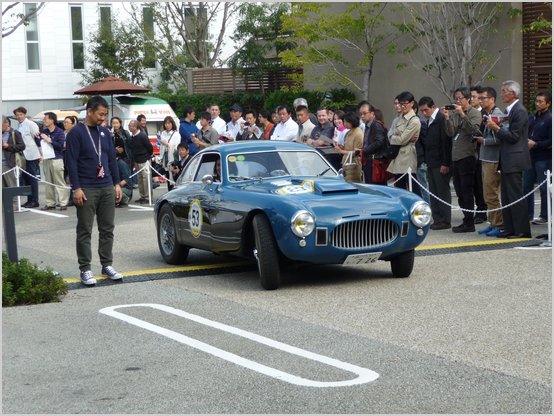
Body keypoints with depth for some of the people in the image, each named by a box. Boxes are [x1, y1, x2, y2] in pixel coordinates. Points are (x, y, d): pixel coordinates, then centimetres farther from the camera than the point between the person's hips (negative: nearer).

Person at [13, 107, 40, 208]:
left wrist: (40, 153, -7)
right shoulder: (19, 126, 16)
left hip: (31, 156, -8)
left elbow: (38, 139, -7)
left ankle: (34, 201, -3)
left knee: (32, 178, -6)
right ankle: (29, 200, 15)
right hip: (23, 156, 8)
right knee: (26, 177, 9)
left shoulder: (31, 124, -6)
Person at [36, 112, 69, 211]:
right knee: (48, 182, 8)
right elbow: (40, 145, 20)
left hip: (56, 159, -6)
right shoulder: (44, 132, 14)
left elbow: (60, 146, -15)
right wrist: (37, 137, 3)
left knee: (59, 182, -6)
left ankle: (63, 203, -4)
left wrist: (49, 140, -19)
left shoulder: (59, 132, -4)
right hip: (46, 160, 6)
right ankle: (50, 203, 13)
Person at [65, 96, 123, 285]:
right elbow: (72, 162, -8)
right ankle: (85, 270, 5)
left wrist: (116, 183, 12)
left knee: (107, 228, 8)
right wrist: (76, 188, -14)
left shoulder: (105, 133, 13)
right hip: (86, 190, -6)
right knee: (85, 231, -1)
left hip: (107, 188, 6)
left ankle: (107, 265, 17)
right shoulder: (76, 133, -5)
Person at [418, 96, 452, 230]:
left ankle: (445, 221, 0)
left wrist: (446, 163, -18)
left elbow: (446, 142, -16)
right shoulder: (429, 121, 16)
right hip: (432, 163, 9)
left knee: (443, 191, -5)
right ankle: (437, 220, 12)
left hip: (441, 163, -9)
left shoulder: (442, 119, -12)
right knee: (434, 192, 9)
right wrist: (427, 162, 14)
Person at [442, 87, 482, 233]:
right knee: (460, 192, 9)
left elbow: (473, 130, -18)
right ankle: (467, 221, 15)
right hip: (456, 157, 7)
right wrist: (447, 118, -10)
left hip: (468, 156, -7)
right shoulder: (455, 115, 16)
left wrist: (462, 114, -22)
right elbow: (451, 133, 3)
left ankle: (469, 223, -6)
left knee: (466, 190, -8)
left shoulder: (475, 113, -2)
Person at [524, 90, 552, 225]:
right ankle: (528, 214, 17)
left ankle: (544, 216, 6)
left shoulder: (550, 119, -7)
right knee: (527, 186, 8)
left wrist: (535, 144, -18)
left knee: (544, 188, -1)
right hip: (530, 157, 7)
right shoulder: (531, 118, 15)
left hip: (544, 159, -7)